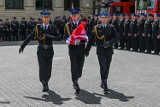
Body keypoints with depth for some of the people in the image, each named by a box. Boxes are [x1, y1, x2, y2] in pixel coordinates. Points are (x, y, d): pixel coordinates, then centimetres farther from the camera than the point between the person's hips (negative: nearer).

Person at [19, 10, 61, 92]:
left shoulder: (53, 28, 0)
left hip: (49, 51, 1)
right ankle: (44, 85, -11)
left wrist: (50, 36, -21)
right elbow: (30, 37, 4)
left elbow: (59, 38, -6)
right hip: (41, 51, -1)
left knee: (48, 68, 9)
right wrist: (22, 46, 4)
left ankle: (46, 82, 32)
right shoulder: (38, 28, 0)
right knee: (42, 68, -12)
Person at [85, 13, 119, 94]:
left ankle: (103, 83, 32)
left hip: (109, 51, 2)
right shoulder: (96, 28, 3)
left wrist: (109, 42, -19)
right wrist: (87, 50, 3)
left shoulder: (111, 27, 5)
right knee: (103, 68, -10)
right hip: (100, 51, -2)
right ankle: (105, 87, -11)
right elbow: (91, 39, 4)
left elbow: (117, 37, -4)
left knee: (107, 68, 12)